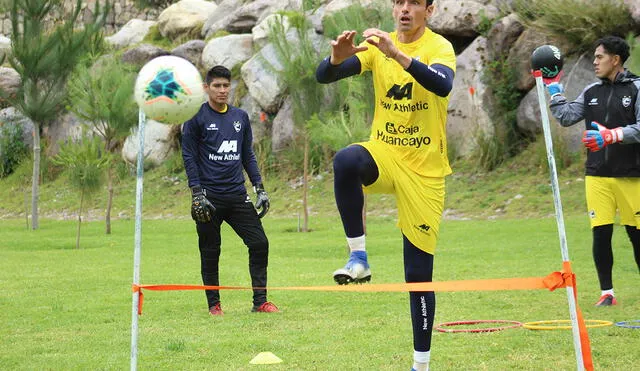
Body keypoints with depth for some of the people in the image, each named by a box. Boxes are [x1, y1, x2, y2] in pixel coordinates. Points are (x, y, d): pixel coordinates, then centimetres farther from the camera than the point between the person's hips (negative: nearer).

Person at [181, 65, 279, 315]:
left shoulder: (240, 117, 13)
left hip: (238, 195, 4)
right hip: (209, 198, -4)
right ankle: (214, 304, 14)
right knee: (210, 252, 2)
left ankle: (260, 301, 5)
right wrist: (197, 194, -12)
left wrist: (259, 189, 11)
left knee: (259, 243, -3)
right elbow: (189, 156, -4)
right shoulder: (196, 117, -1)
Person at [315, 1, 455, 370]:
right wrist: (337, 58, -29)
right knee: (347, 159, -36)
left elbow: (443, 85, -31)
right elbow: (324, 76, -6)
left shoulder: (439, 47, -8)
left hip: (424, 169, -2)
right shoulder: (378, 44, 2)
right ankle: (359, 257, -24)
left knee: (419, 272, 1)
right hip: (384, 154, 2)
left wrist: (397, 55, -43)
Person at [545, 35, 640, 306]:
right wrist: (553, 88, 5)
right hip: (597, 176, 4)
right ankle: (607, 292, 10)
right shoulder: (591, 92, 11)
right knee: (601, 234, 1)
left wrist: (611, 136, -24)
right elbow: (566, 117, 6)